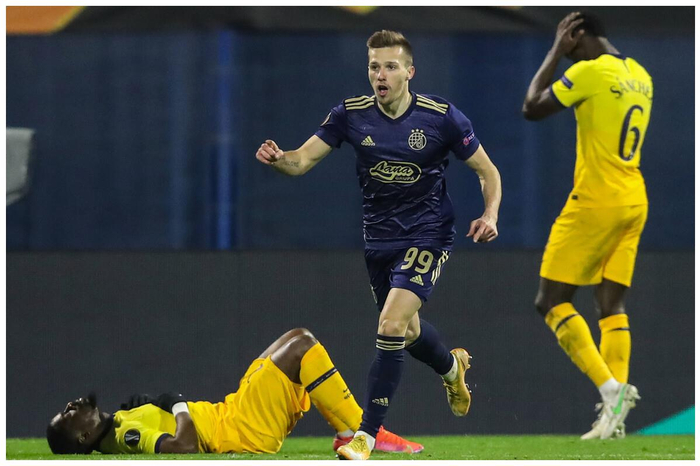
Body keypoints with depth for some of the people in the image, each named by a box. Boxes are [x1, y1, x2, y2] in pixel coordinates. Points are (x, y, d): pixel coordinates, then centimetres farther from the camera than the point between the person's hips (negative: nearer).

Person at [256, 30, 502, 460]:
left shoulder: (442, 116, -13)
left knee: (391, 324, -21)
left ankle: (368, 434, -15)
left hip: (428, 235, -4)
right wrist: (277, 157, -33)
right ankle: (452, 367, 55)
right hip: (379, 237, 4)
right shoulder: (351, 114, -6)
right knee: (407, 331, 19)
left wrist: (490, 215, -20)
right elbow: (302, 160, -10)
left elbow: (488, 171, -2)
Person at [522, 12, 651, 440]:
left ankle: (611, 388, -17)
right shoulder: (640, 76, 12)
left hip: (596, 199, -8)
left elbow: (533, 108, -7)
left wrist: (555, 53, 1)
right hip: (634, 201, 8)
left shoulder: (590, 71, -13)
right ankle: (615, 414, -4)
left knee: (552, 301, -1)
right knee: (612, 304, 7)